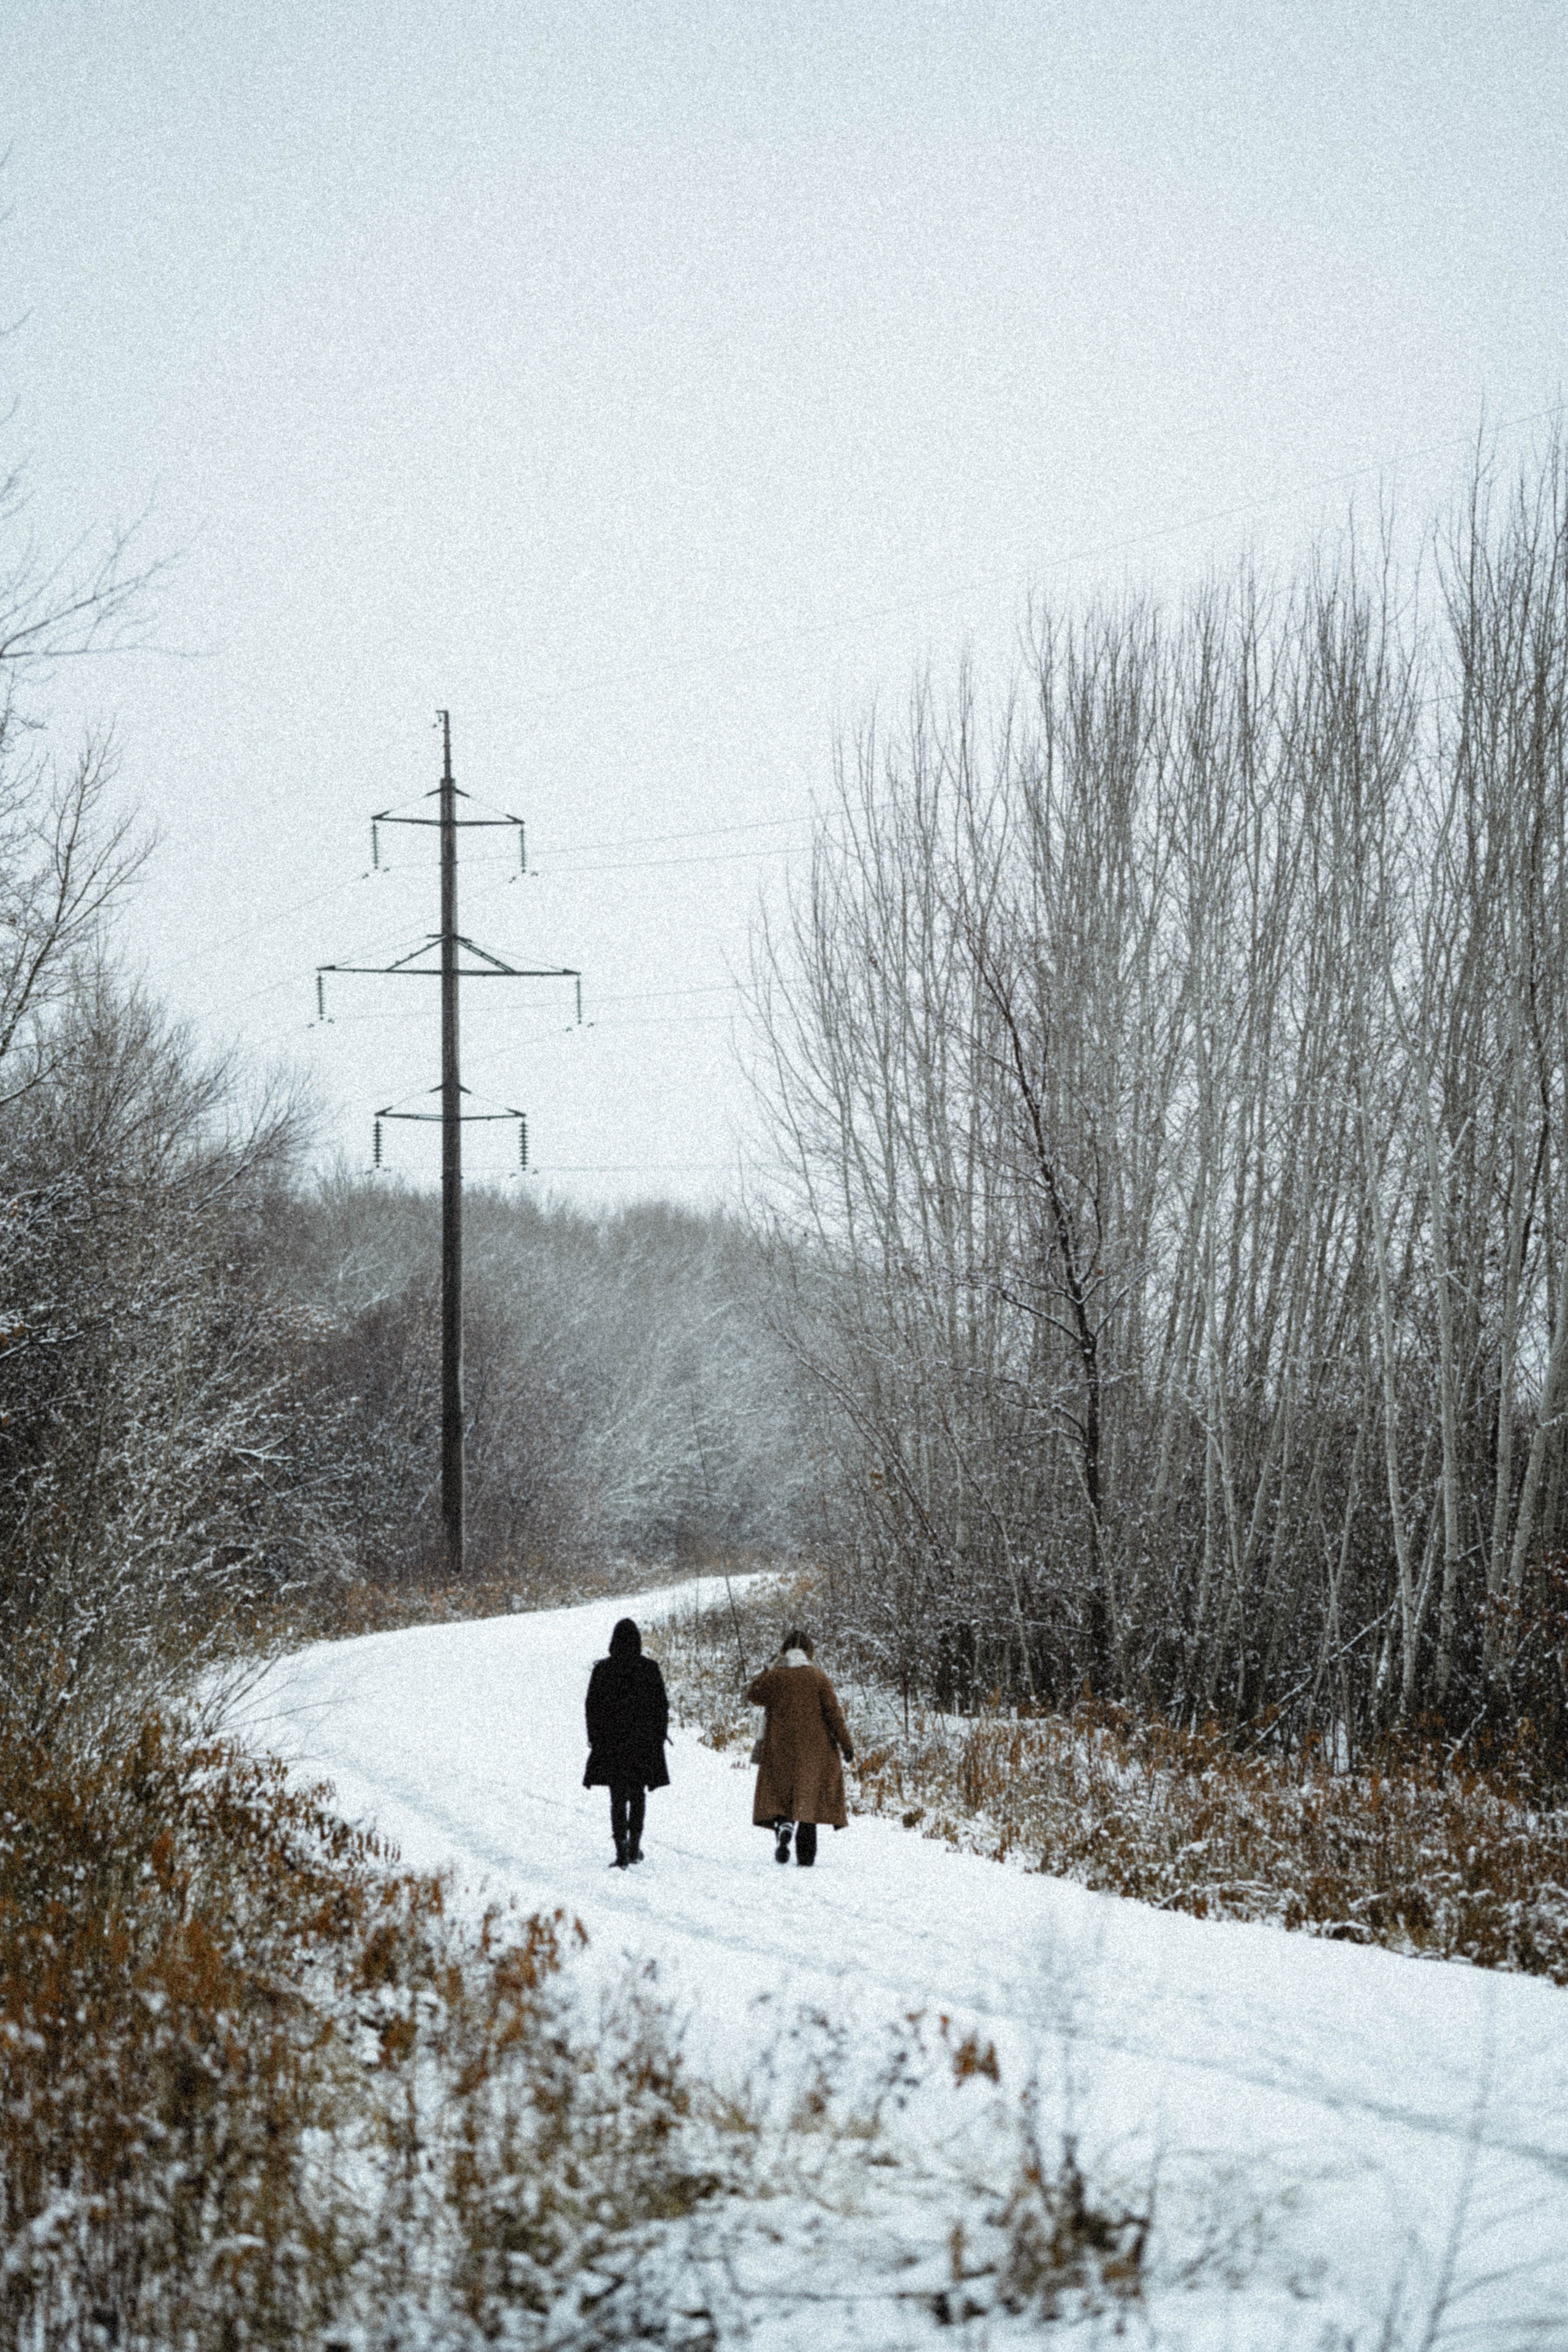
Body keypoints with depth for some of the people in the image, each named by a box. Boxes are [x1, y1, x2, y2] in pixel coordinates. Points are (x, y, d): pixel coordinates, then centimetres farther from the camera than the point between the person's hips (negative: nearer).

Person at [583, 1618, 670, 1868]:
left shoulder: (602, 1670, -5)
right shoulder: (650, 1669, -3)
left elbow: (592, 1707, -1)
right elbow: (662, 1706, 1)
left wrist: (595, 1739, 8)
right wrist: (660, 1736, 11)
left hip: (611, 1743, -1)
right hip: (643, 1742, 1)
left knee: (618, 1799, 0)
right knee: (638, 1795, 16)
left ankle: (622, 1852, -11)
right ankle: (634, 1847, 19)